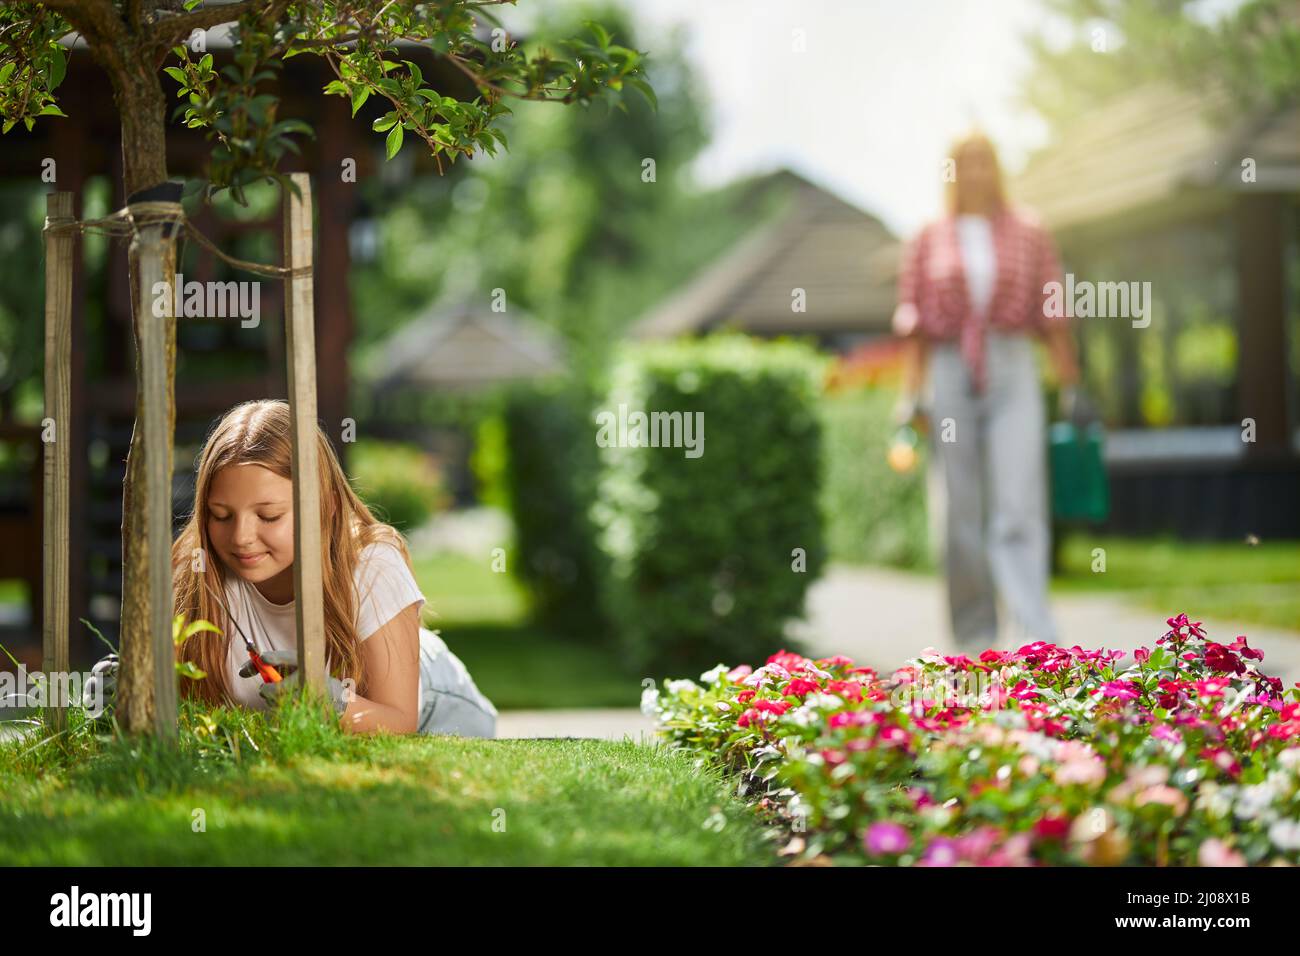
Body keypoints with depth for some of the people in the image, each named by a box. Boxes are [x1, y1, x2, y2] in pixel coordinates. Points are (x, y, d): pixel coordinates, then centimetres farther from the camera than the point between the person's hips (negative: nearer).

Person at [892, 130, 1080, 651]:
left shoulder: (1027, 233, 10)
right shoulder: (928, 241, 10)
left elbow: (1052, 317, 9)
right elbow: (913, 322, 8)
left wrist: (1070, 388, 4)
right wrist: (910, 393, 0)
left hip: (1013, 374, -1)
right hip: (950, 375, 1)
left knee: (1019, 505, -12)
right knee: (961, 512, 2)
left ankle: (1037, 634, -18)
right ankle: (974, 636, 11)